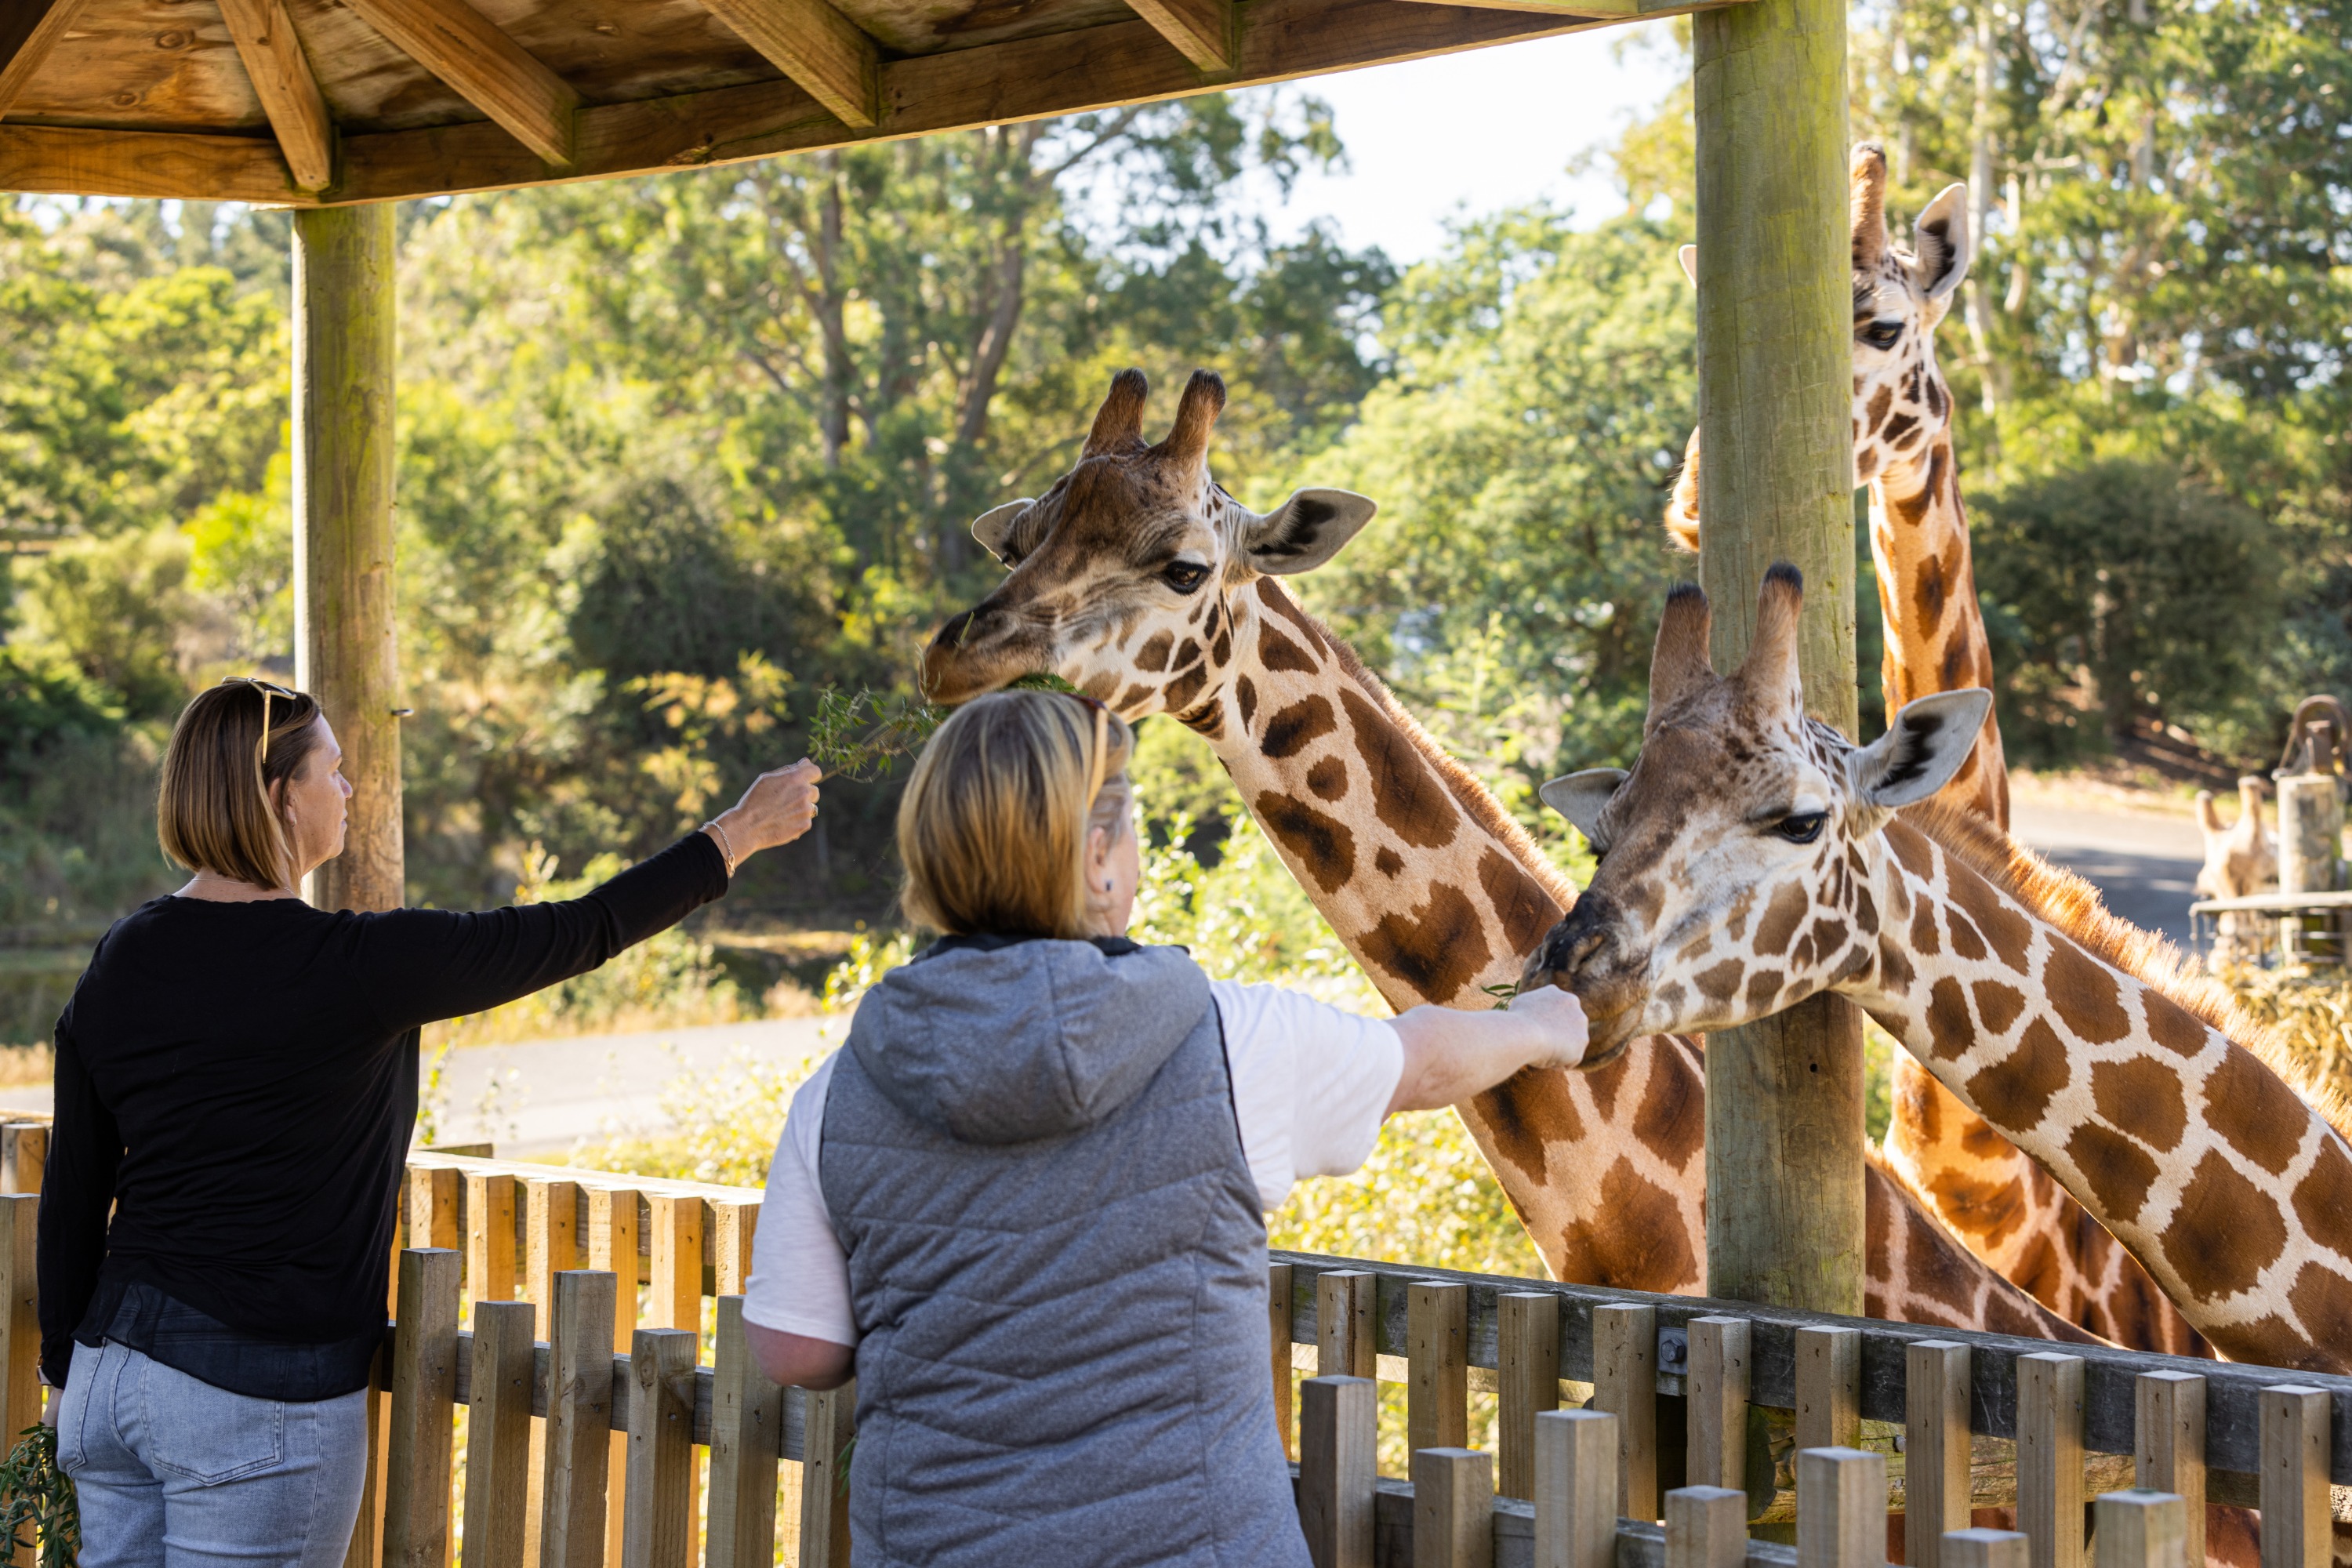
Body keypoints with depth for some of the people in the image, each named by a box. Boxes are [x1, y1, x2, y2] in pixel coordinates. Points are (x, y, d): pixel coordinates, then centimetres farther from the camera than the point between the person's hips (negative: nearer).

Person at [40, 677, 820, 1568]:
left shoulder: (119, 962, 3)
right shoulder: (355, 966, -15)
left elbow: (72, 1193, 10)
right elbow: (579, 935, -5)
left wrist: (65, 1369, 22)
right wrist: (741, 833, 8)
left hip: (114, 1369, 7)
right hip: (258, 1395, -6)